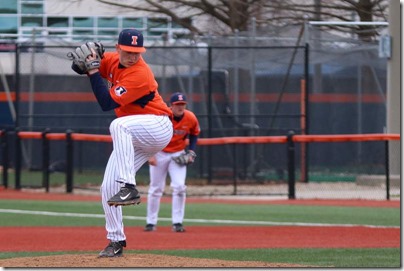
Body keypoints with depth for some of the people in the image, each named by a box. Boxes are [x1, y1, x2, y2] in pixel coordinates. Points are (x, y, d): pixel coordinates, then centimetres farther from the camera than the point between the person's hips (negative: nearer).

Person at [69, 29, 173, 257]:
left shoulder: (140, 74, -24)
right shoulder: (112, 60, 0)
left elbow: (107, 103, -26)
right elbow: (79, 66, 10)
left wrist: (94, 70, -26)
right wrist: (86, 61, -13)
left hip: (158, 128, -8)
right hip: (134, 139, 8)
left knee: (119, 125, -39)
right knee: (108, 188, 2)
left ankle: (129, 188, -42)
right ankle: (116, 241, 14)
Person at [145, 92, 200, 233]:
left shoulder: (191, 118, -12)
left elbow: (194, 135, 8)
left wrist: (191, 152, -5)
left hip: (178, 154, 2)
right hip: (160, 153, -2)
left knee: (179, 187, -12)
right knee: (156, 188, 3)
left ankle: (177, 222, -6)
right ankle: (151, 222, 14)